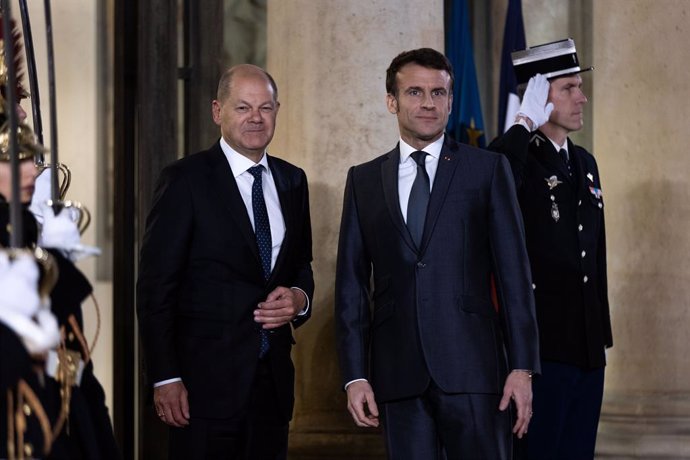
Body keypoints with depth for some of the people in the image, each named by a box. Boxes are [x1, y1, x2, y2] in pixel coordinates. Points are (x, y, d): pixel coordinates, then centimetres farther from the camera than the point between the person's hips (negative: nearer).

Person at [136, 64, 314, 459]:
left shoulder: (292, 181, 12)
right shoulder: (186, 179, -5)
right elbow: (156, 287, -8)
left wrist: (299, 297, -3)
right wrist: (165, 378, -14)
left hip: (273, 378, 5)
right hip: (207, 378, -5)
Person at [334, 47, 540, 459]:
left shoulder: (488, 170, 6)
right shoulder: (364, 181, 13)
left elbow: (514, 272, 2)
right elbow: (352, 283, 11)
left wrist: (522, 366, -5)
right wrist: (354, 375, 2)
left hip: (472, 366, -2)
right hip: (398, 374, 2)